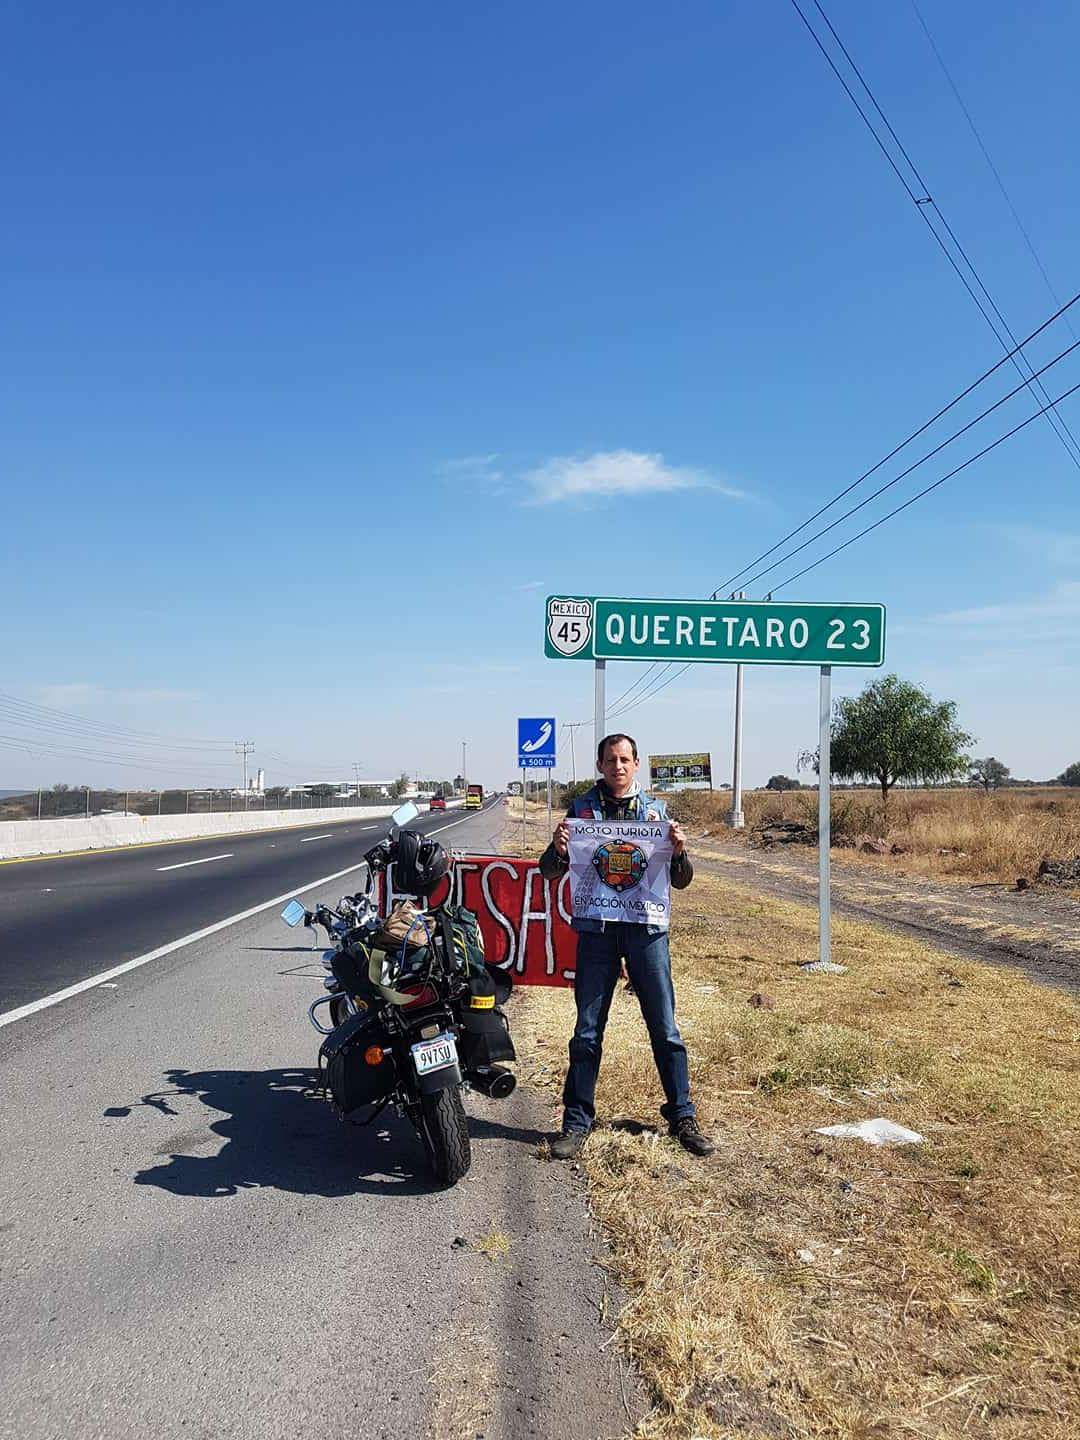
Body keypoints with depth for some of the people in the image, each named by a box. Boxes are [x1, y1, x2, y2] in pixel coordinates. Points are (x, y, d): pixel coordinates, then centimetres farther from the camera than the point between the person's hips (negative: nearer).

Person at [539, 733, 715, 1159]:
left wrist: (679, 851, -12)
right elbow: (549, 872, 6)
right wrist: (559, 849, -16)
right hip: (596, 928, 0)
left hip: (647, 929, 1)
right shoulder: (581, 809, 6)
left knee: (665, 1028, 6)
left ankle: (682, 1116, 20)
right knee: (588, 1032, 5)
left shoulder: (656, 811, 8)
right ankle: (577, 1121, 16)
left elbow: (681, 881, 9)